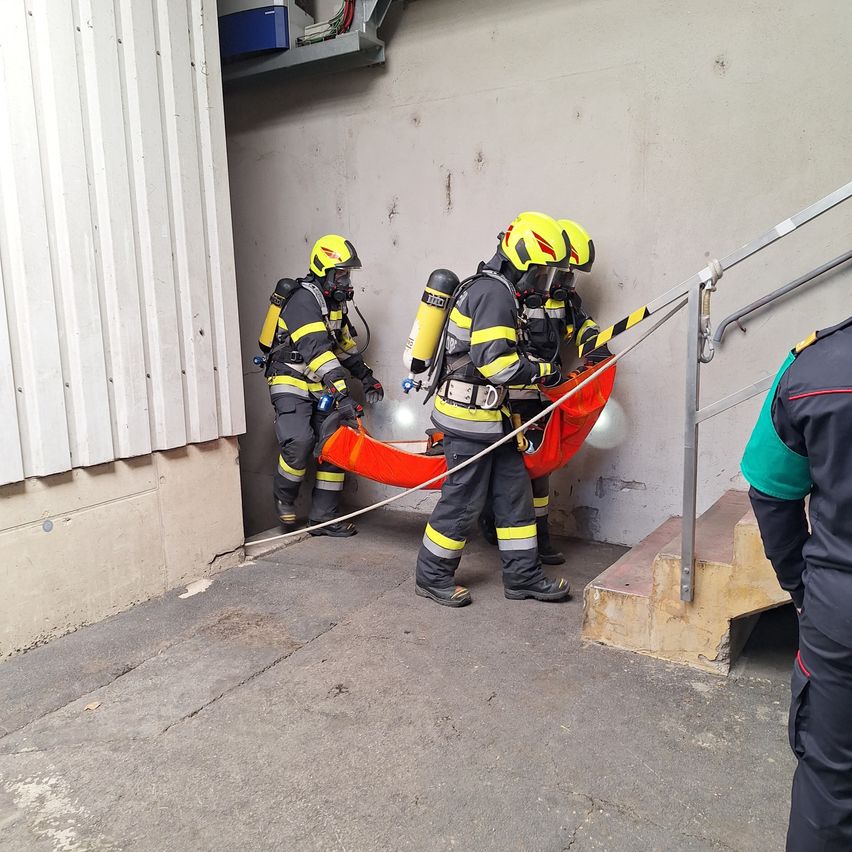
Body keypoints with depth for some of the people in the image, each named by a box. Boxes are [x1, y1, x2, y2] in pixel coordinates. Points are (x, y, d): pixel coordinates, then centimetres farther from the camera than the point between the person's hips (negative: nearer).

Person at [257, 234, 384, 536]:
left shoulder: (333, 301, 11)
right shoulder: (303, 299, -18)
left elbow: (346, 344, 22)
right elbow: (317, 350, -30)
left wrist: (366, 378, 13)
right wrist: (341, 394, -38)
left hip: (320, 389, 9)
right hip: (291, 386, -9)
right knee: (299, 443, -26)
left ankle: (322, 517, 10)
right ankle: (284, 500, 3)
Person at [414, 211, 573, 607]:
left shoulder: (497, 289, 16)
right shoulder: (494, 292, -17)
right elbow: (494, 361, -25)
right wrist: (543, 371, -13)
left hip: (490, 415, 10)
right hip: (470, 415, -10)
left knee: (514, 492, 13)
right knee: (463, 500, 0)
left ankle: (522, 575, 23)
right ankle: (432, 576, 17)